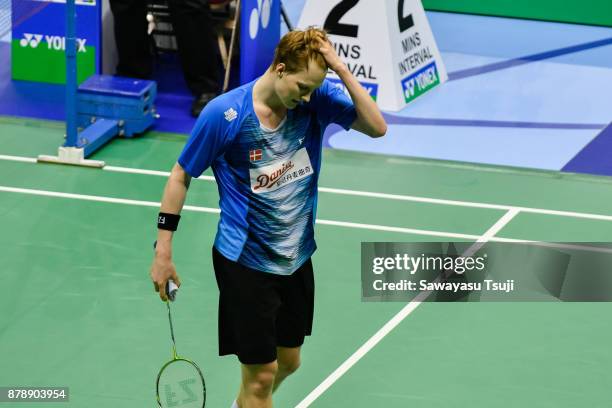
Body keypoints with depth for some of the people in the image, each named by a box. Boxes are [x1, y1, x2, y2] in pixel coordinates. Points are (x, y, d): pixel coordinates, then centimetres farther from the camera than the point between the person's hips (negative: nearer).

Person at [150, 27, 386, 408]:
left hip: (297, 257, 5)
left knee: (288, 362, 20)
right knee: (261, 372, -3)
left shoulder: (317, 100, -9)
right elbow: (181, 177, -8)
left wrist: (341, 68, -26)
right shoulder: (223, 113, -18)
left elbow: (377, 127, -18)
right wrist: (163, 252, -8)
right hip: (245, 261, -5)